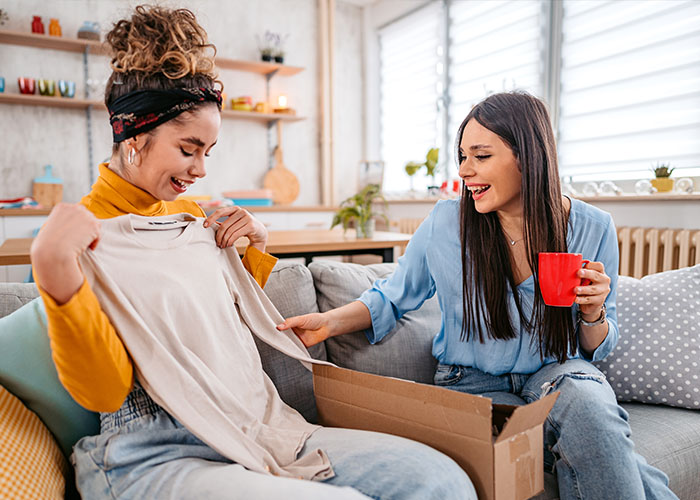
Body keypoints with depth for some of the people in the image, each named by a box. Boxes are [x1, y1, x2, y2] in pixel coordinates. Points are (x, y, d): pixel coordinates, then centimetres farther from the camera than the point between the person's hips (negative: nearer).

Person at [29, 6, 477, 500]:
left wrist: (258, 246, 10)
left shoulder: (194, 218, 15)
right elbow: (104, 393, -11)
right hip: (157, 454, -6)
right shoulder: (86, 234, -4)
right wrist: (57, 278, -26)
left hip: (262, 424, 6)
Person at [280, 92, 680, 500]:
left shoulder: (593, 229, -7)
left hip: (555, 372, 2)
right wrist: (332, 321, -13)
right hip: (474, 382, -1)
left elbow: (597, 349, 4)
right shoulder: (446, 223, -11)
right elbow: (394, 296, 3)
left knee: (585, 400, -34)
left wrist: (593, 312, -19)